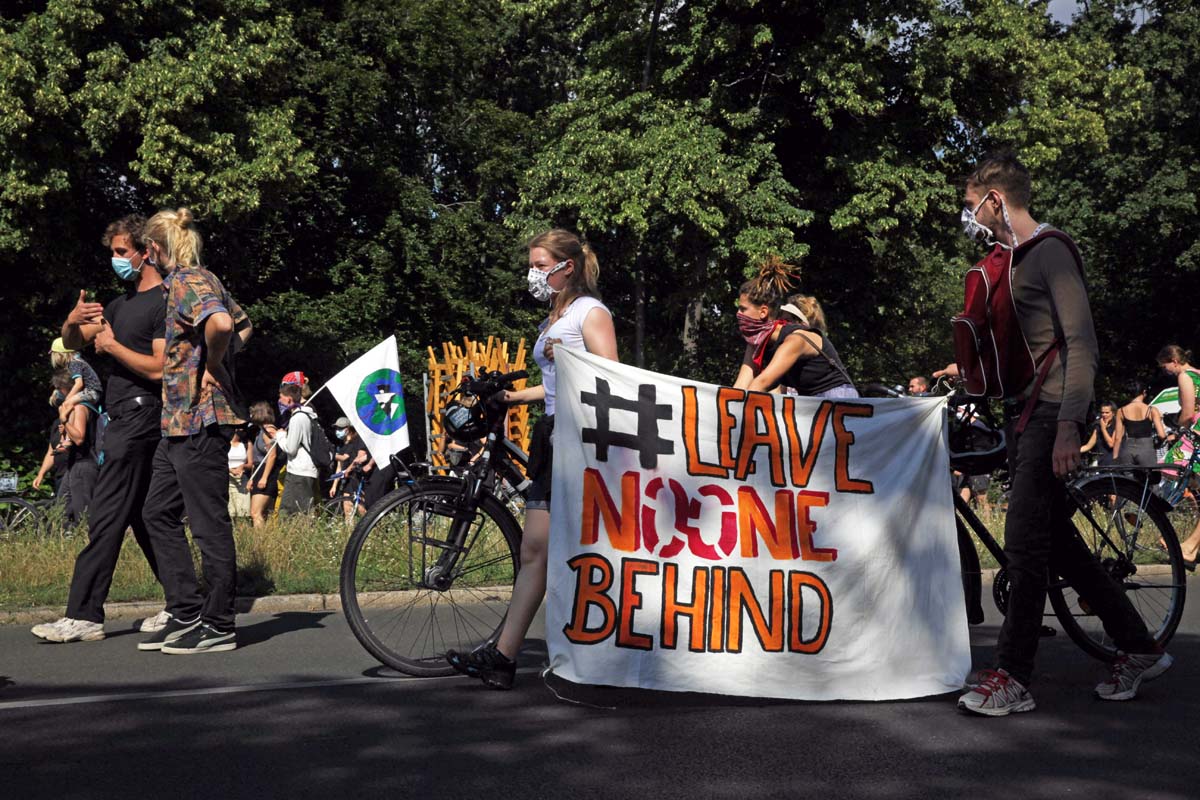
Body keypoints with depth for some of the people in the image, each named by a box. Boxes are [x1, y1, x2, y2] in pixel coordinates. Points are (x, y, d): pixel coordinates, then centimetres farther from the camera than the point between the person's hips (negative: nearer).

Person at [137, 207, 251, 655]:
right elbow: (244, 324, 30)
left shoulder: (189, 282, -13)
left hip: (200, 420, -11)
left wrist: (212, 367, -18)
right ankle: (187, 614, 18)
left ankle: (219, 627, 4)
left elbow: (221, 324, -34)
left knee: (209, 524, -4)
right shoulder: (197, 282, 17)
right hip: (179, 421, 11)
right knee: (159, 513, 14)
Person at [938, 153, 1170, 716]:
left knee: (1024, 546, -10)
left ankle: (1012, 679, -4)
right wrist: (969, 367, 30)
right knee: (1057, 542, 10)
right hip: (1023, 414, 10)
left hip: (1050, 415, -10)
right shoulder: (1010, 259, 18)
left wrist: (1068, 426, -25)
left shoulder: (1050, 252, -11)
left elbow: (1081, 345, -18)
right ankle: (1139, 648, 21)